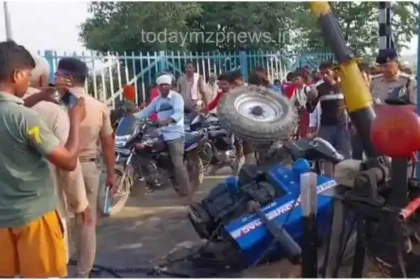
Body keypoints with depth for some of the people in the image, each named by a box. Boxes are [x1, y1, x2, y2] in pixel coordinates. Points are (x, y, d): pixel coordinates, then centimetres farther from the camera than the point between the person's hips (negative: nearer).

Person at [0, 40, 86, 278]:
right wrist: (76, 120, -7)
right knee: (44, 275, 8)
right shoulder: (26, 118, -24)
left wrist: (39, 97, 12)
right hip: (33, 214, -7)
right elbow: (69, 161, -19)